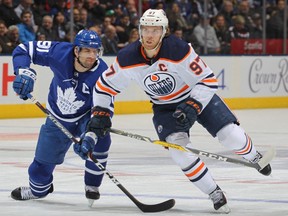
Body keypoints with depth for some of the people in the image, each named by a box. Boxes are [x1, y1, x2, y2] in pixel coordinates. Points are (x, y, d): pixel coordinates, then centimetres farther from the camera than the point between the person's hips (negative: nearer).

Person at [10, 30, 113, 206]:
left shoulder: (102, 73, -32)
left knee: (100, 139, -31)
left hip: (86, 116, -2)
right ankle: (38, 189, 42)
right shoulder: (60, 52, -28)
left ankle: (92, 186, -8)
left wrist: (90, 137, -48)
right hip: (57, 118, 2)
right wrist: (25, 73, -35)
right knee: (43, 162, 7)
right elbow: (23, 50, -17)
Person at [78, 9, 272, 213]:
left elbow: (208, 79, -24)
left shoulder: (179, 49, -30)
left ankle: (254, 157, 27)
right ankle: (215, 194, -6)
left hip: (198, 95, -2)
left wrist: (192, 107, -33)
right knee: (178, 146, -21)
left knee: (231, 135, -11)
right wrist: (100, 114, -12)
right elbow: (104, 85, -5)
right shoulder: (127, 58, -21)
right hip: (165, 107, 2)